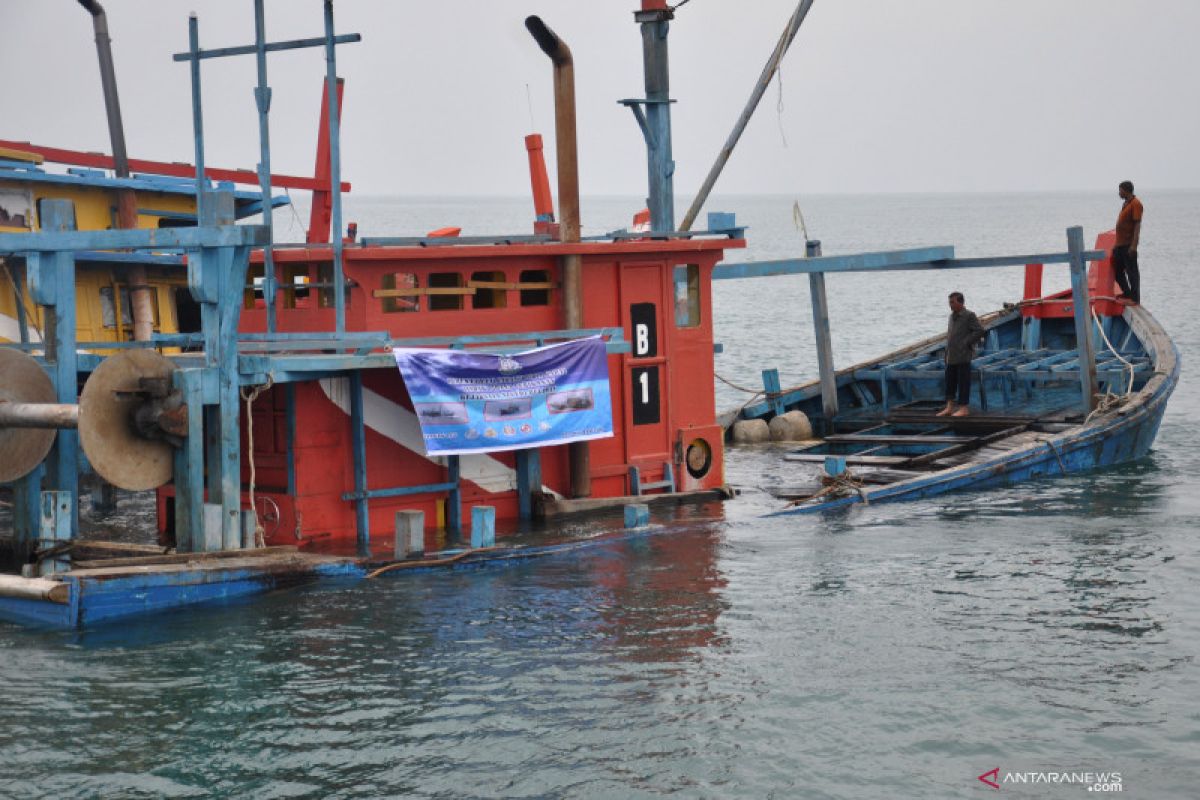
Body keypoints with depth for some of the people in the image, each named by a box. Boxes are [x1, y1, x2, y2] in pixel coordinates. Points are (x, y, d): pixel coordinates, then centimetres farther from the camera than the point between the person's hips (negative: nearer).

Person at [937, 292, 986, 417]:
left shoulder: (969, 316, -10)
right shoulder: (952, 316, 15)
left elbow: (980, 331, -14)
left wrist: (966, 343, -15)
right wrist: (947, 352, 14)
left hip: (963, 356, -8)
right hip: (951, 356, 8)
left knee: (963, 382, -2)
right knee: (950, 381, 11)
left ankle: (964, 408, 3)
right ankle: (949, 407, 18)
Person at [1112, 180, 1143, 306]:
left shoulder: (1135, 204, -12)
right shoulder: (1126, 204, 17)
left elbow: (1137, 225, -18)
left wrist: (1134, 245, -23)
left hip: (1128, 245, -10)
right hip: (1120, 245, 10)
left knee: (1132, 272, -3)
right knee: (1118, 271, 15)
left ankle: (1135, 298, 1)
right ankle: (1127, 294, 27)